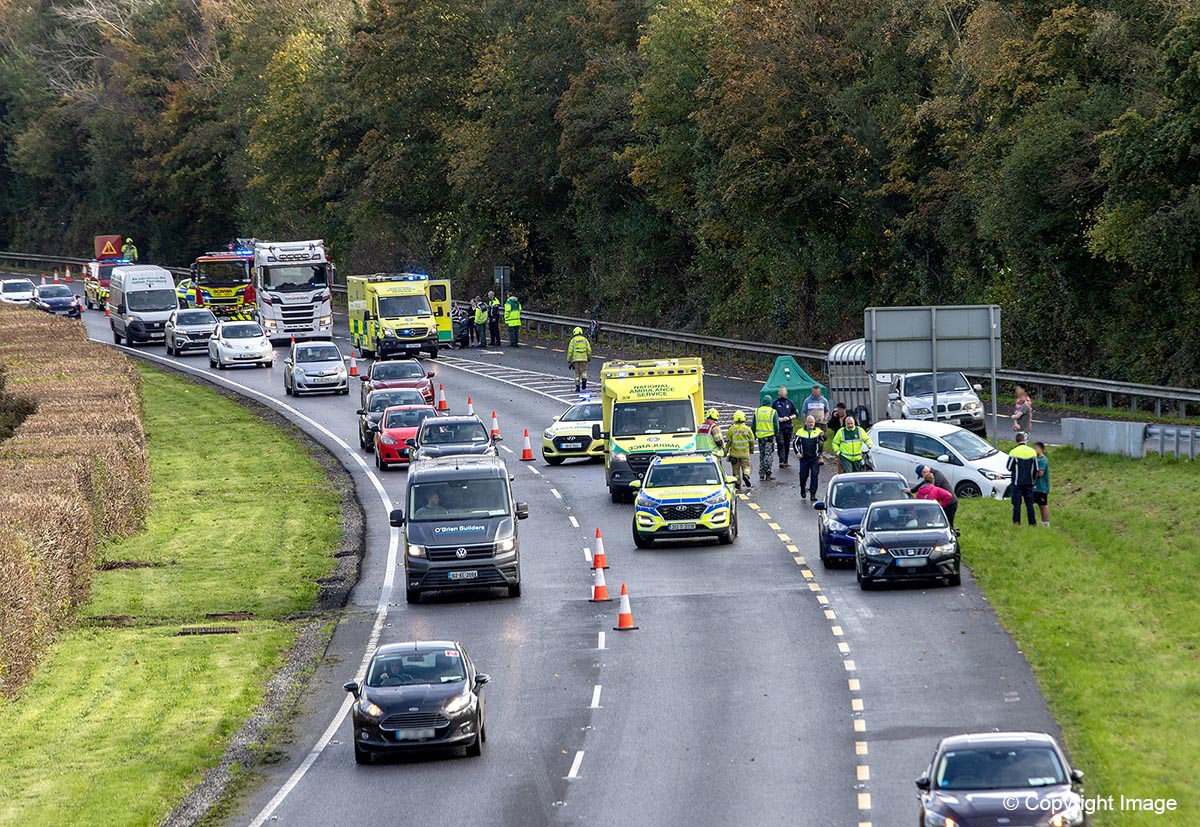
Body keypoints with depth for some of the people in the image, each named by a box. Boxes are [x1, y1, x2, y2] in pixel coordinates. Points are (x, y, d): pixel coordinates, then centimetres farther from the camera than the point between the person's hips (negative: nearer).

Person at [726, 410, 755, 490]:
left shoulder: (731, 429, -6)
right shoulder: (747, 429, -4)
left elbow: (728, 441, -2)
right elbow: (751, 441, 5)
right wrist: (751, 449, 23)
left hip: (734, 453, 0)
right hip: (745, 453, 0)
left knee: (736, 469, 10)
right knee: (746, 466, 8)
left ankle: (738, 483, 11)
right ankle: (746, 475, -22)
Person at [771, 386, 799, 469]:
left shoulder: (790, 403, 9)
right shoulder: (775, 403, 5)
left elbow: (796, 414, 12)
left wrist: (789, 418, -6)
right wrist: (778, 418, -11)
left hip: (788, 427, 2)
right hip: (778, 427, -2)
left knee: (787, 445, 5)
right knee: (780, 444, -14)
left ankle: (785, 461, 14)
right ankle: (781, 461, -21)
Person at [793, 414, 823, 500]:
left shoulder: (818, 431, 2)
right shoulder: (801, 432, 6)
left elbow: (823, 439, -14)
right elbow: (796, 443, 10)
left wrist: (822, 436, -37)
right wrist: (797, 452, -6)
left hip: (815, 457, -1)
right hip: (804, 458, 1)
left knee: (814, 474, -10)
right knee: (803, 475, 6)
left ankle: (813, 493, -5)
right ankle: (802, 490, 31)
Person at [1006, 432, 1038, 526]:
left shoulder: (1014, 452, -11)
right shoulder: (1032, 452, 0)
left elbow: (1009, 468, -8)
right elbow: (1036, 469, 6)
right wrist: (1034, 482, 17)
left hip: (1017, 483, -3)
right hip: (1029, 483, 3)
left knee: (1017, 503, 2)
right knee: (1029, 503, 8)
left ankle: (1016, 522, -2)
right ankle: (1032, 522, 9)